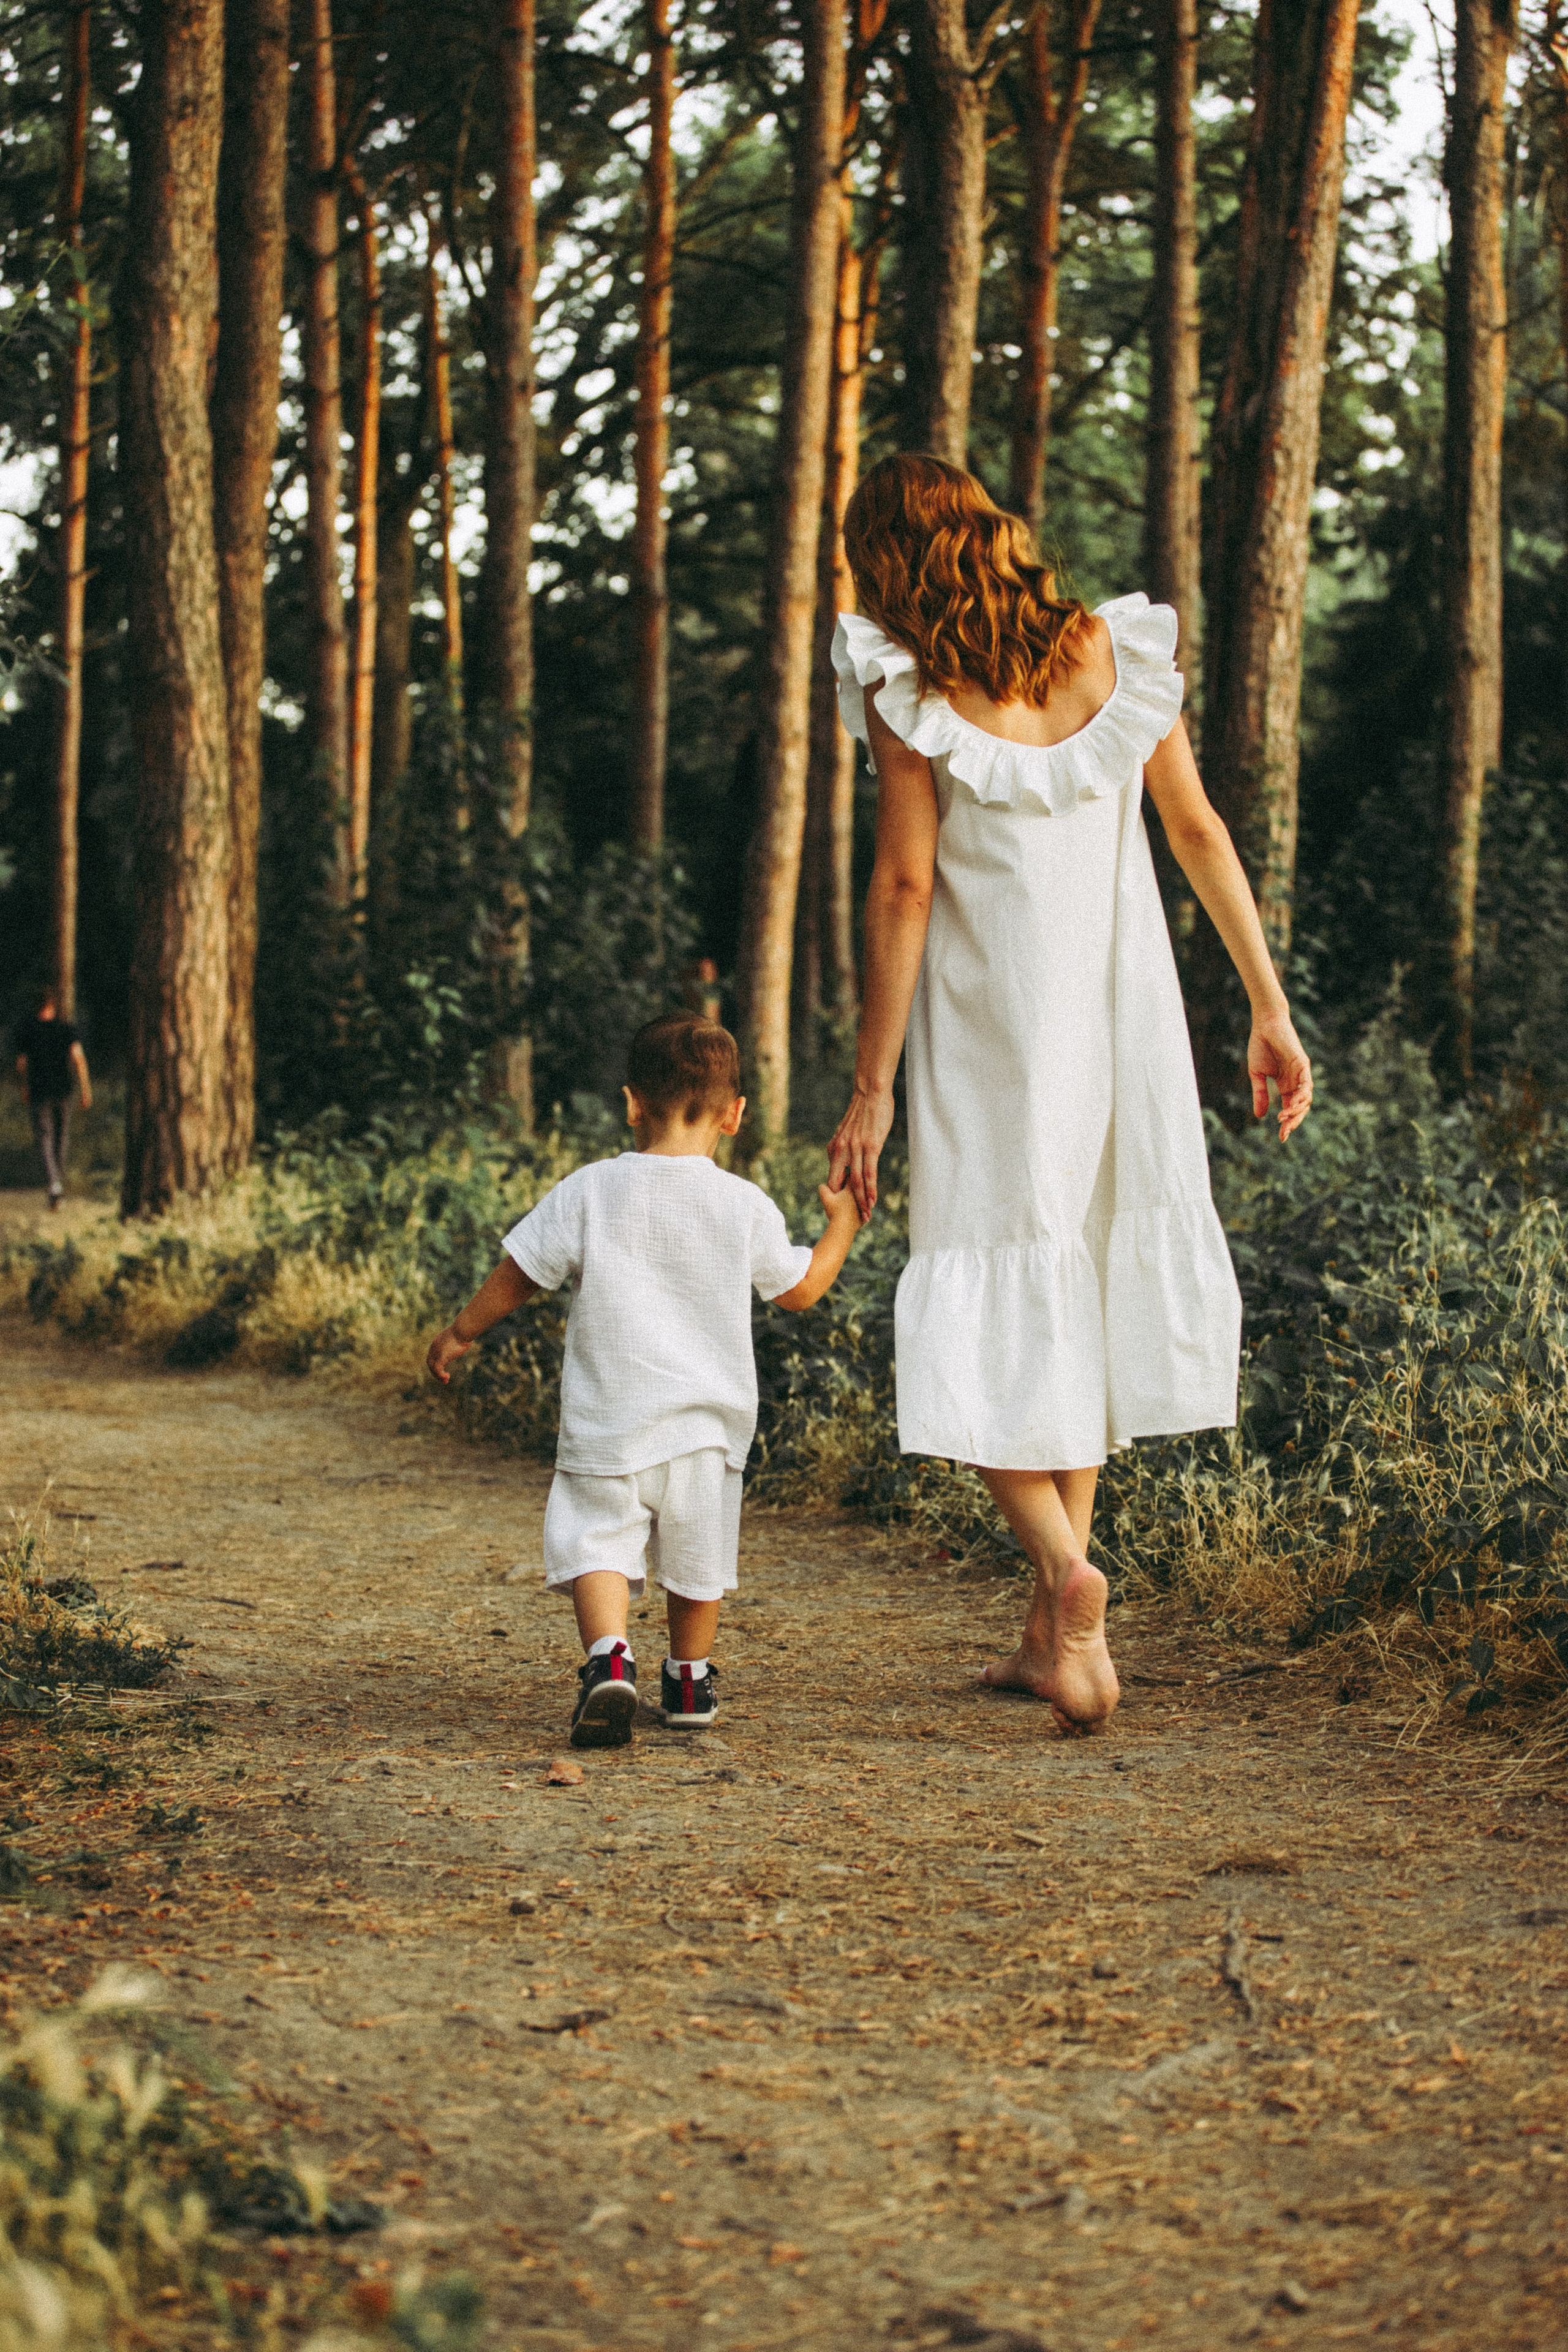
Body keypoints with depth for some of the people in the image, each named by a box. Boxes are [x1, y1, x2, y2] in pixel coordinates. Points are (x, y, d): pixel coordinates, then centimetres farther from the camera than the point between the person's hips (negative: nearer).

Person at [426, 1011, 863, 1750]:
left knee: (597, 1544, -1)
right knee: (697, 1559, 18)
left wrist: (461, 1331, 17)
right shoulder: (747, 1208, -2)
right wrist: (843, 1221, 28)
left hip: (608, 1424, -2)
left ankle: (608, 1656, -25)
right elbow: (800, 1289, 12)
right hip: (707, 1424, 2)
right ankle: (690, 1682, 30)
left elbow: (519, 1273, 1)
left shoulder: (588, 1192, -5)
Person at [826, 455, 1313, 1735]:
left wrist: (873, 1088, -7)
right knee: (1081, 1295, 14)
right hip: (1122, 1008, 4)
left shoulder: (908, 690, -8)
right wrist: (1270, 1005, 11)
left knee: (990, 1315, 4)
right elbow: (1201, 833, 5)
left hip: (988, 1031, -4)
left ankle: (1064, 1564, -21)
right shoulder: (1112, 652, 4)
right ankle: (1053, 1630, 16)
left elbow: (904, 886, -11)